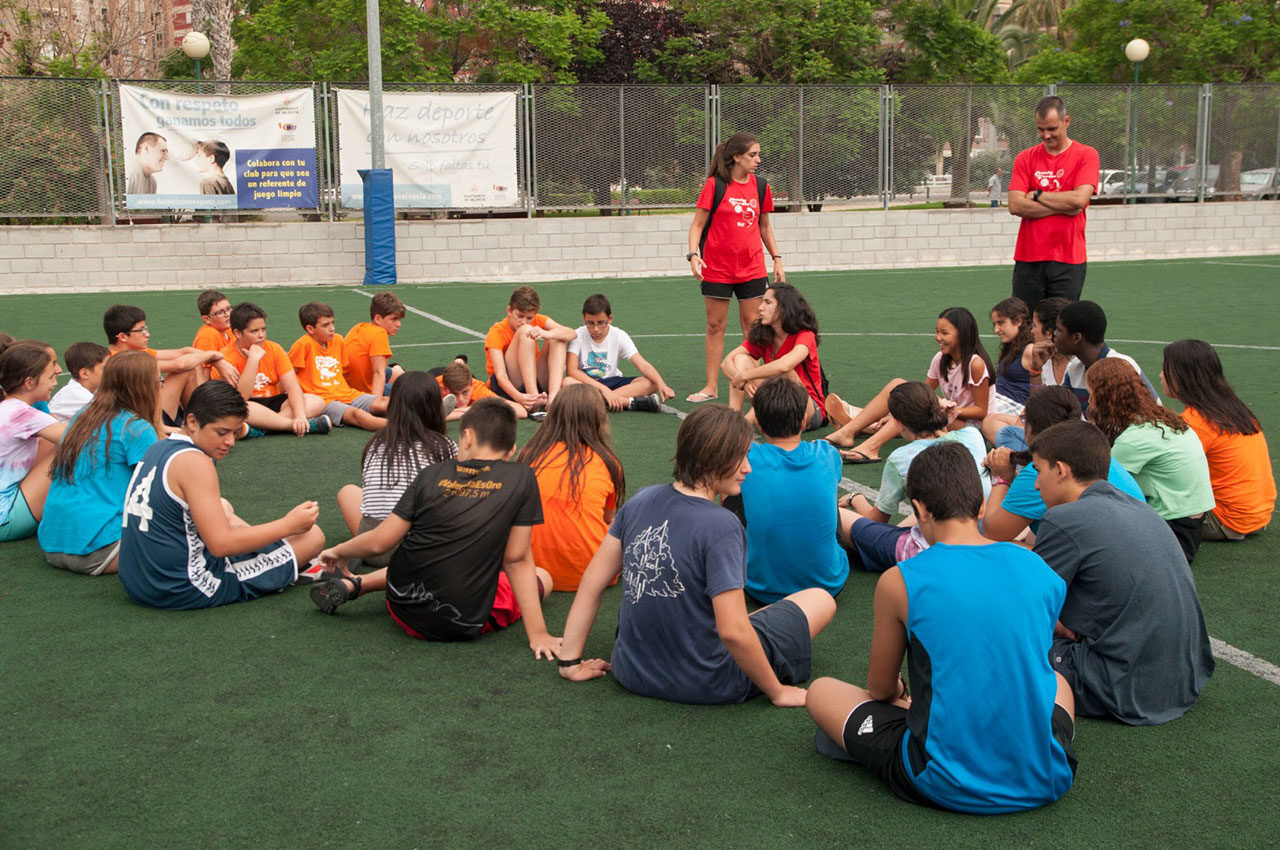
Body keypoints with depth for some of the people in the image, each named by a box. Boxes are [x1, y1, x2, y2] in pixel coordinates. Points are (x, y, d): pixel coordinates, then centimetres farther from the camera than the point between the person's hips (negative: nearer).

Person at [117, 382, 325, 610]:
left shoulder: (157, 450, 10)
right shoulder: (194, 462, -19)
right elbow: (221, 544, -22)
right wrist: (288, 525, -12)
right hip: (184, 593, -10)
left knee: (223, 508, 36)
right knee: (311, 535, -7)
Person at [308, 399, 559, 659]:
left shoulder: (433, 475, 0)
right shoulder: (522, 478, -6)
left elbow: (379, 543, 1)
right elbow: (516, 560, -7)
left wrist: (339, 551, 21)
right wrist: (537, 634, -4)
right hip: (463, 625, -5)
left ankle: (352, 584, 18)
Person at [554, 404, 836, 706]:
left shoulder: (640, 501, -4)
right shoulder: (721, 527, -24)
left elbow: (592, 582, 0)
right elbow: (733, 631, -27)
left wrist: (570, 661, 8)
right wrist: (777, 693, -14)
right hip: (705, 686, -6)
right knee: (821, 599, 8)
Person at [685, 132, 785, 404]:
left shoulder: (760, 186, 5)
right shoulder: (715, 185, -6)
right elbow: (698, 223, -4)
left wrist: (776, 259, 11)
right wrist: (693, 254, -18)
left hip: (752, 269, 3)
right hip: (717, 269, -3)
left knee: (752, 325, 3)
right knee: (715, 326, 4)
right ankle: (711, 386, 13)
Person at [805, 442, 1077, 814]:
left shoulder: (900, 581, -12)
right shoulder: (1043, 573, -1)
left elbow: (881, 688, 4)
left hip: (948, 788, -4)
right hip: (1045, 781, 4)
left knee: (821, 692, 16)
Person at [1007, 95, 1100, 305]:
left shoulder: (1086, 155, 2)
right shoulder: (1025, 158, 7)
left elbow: (1079, 199, -13)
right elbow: (1015, 205, -6)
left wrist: (1037, 195, -3)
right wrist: (1063, 206, -9)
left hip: (1068, 259, -2)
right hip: (1028, 258, 2)